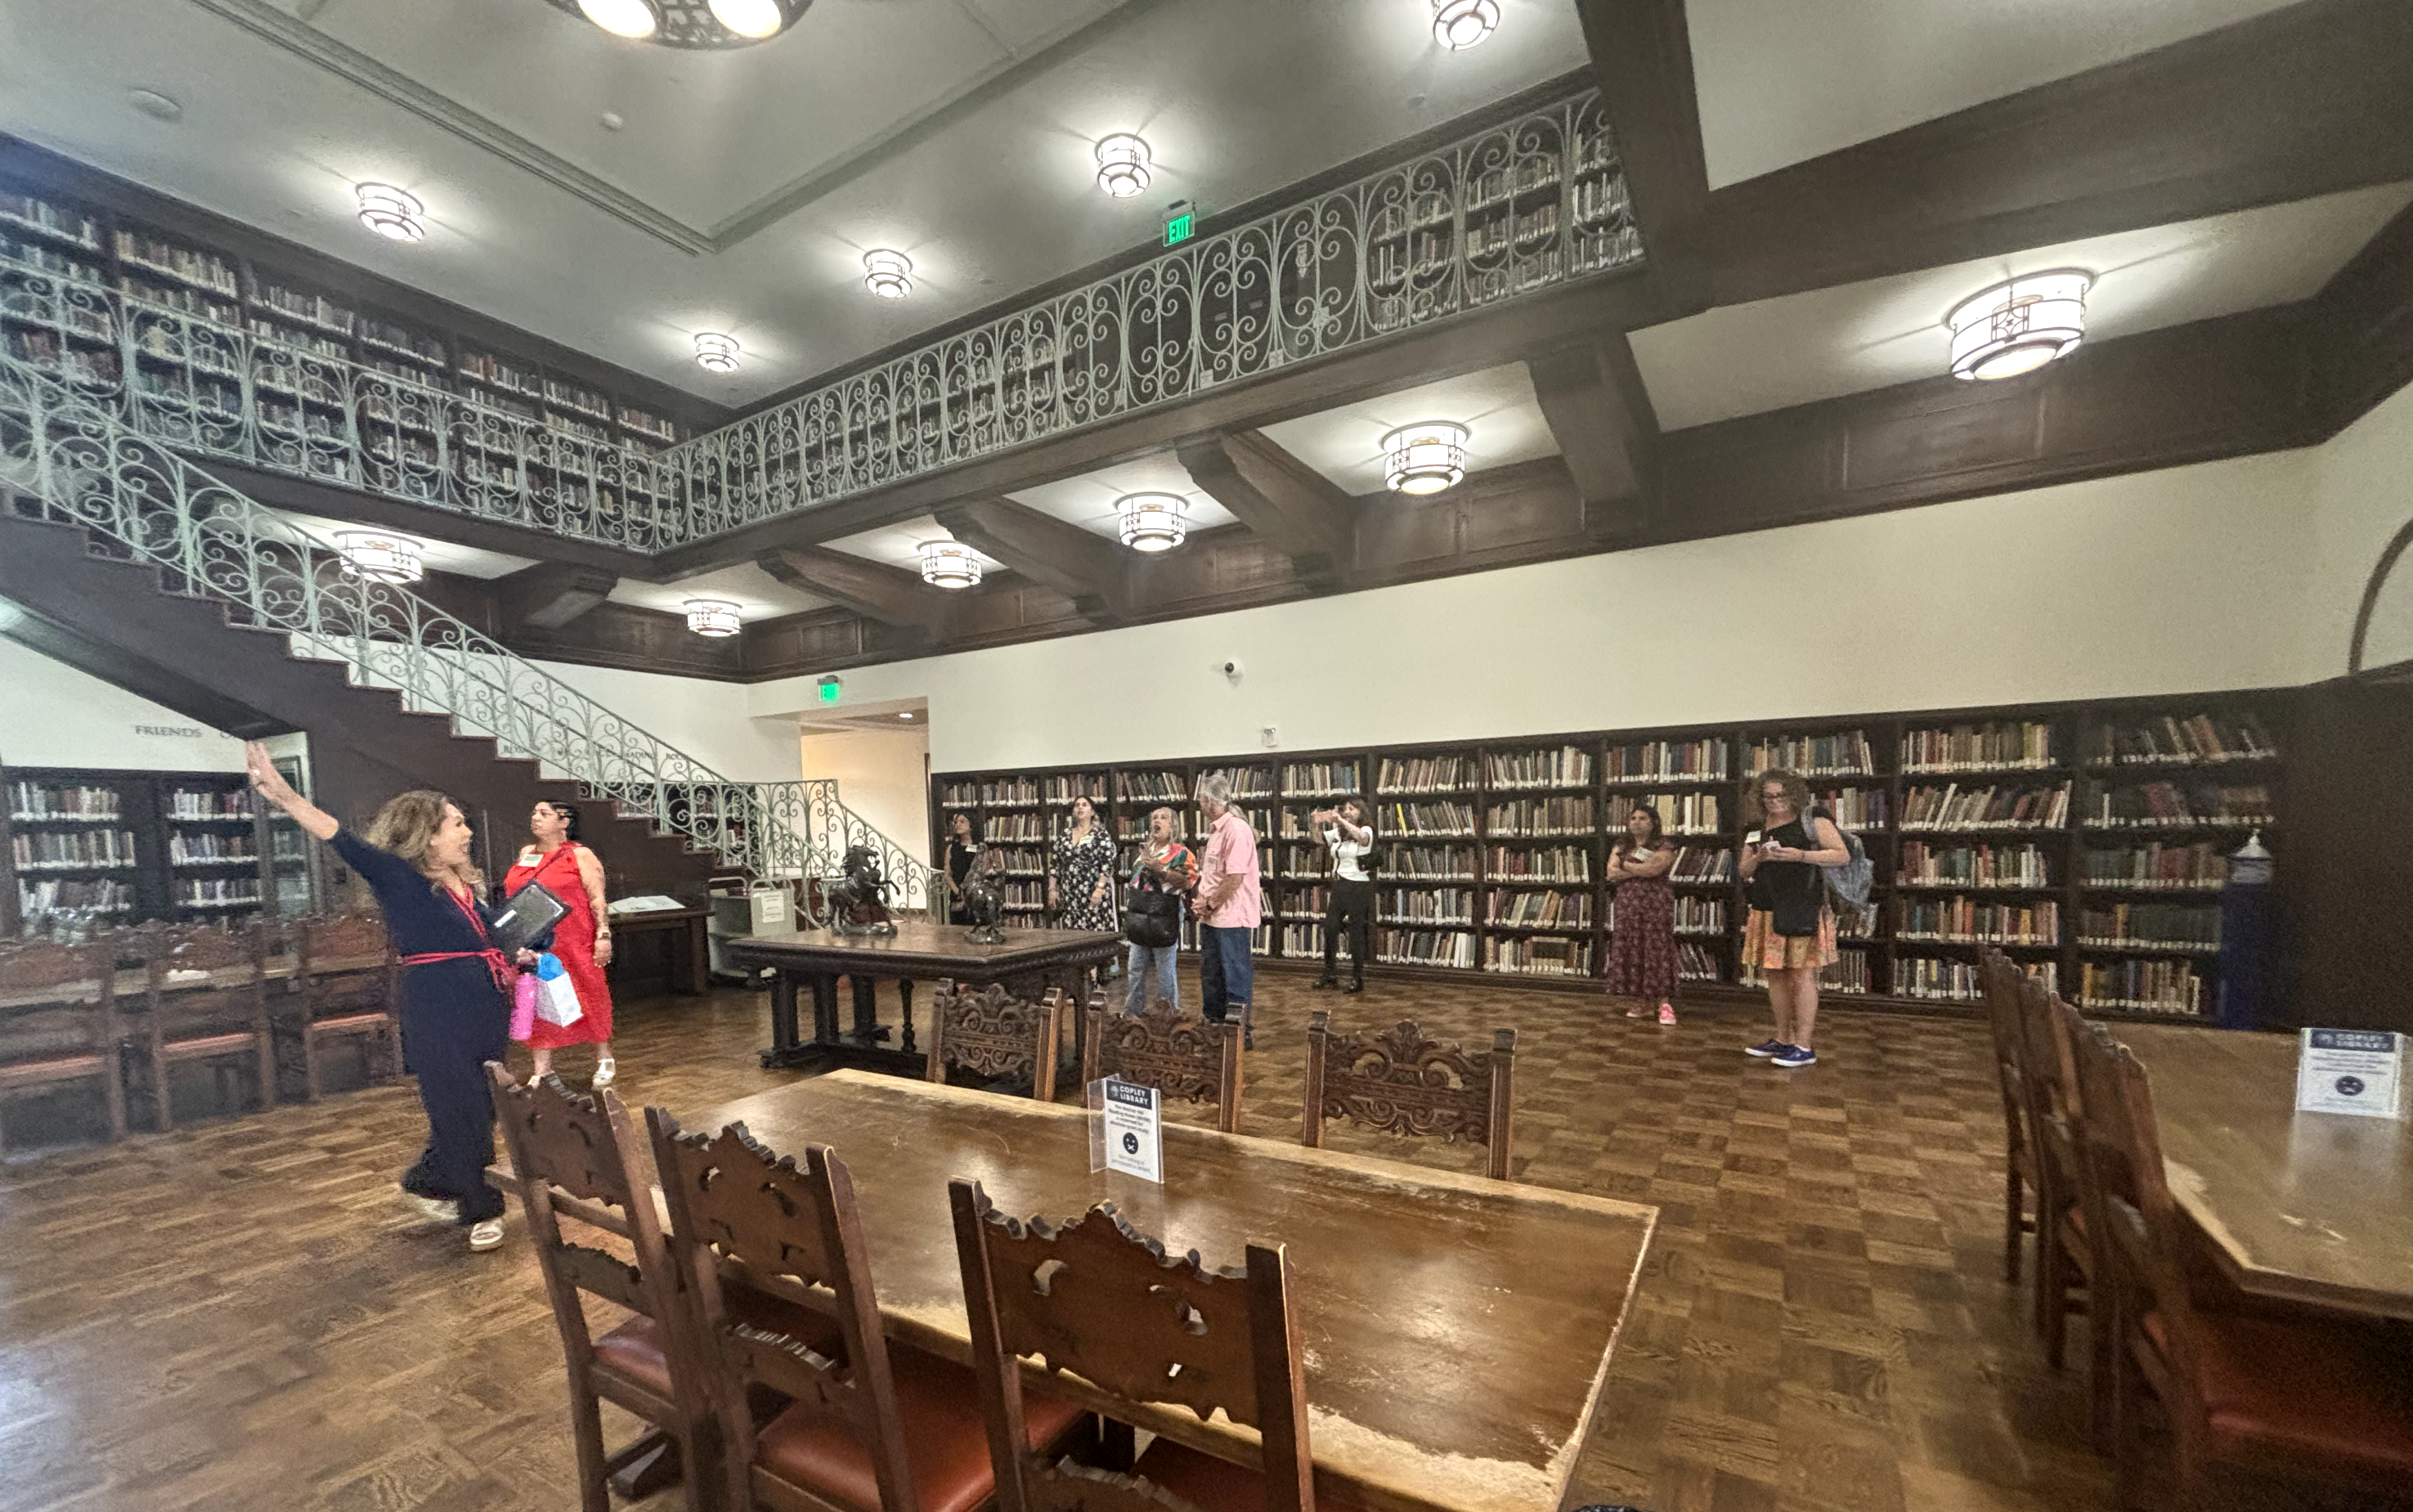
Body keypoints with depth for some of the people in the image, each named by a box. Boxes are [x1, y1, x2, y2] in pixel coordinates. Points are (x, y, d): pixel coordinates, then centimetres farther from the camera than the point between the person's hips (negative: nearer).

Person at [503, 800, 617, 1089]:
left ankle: (605, 1060, 18)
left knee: (589, 999, 3)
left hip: (573, 944, -5)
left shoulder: (580, 856, -4)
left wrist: (603, 935, -17)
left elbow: (598, 899, -9)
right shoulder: (525, 854, 14)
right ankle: (542, 1071, 15)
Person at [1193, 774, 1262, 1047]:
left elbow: (1235, 878, -23)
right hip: (1211, 919, 10)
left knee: (1236, 977, 1)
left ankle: (1241, 1033, 12)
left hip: (1232, 918, -10)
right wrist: (1201, 902, 5)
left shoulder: (1236, 830, -18)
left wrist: (1210, 904, -14)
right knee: (1210, 976, 19)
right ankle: (1215, 1025, 33)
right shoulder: (1216, 830, 14)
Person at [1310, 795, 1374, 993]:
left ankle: (1358, 978, 10)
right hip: (1338, 885, 6)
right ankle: (1330, 974, 20)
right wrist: (1315, 824, -20)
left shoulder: (1366, 830, -5)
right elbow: (1319, 837, 2)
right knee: (1330, 929, 6)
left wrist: (1341, 820, -37)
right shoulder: (1337, 833, 12)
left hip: (1358, 886, -6)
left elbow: (1363, 838, -27)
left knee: (1356, 932, 0)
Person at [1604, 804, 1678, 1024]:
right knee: (1631, 952, 2)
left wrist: (1626, 865, -4)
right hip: (1628, 906, 4)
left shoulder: (1663, 847, 0)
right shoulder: (1621, 848, 14)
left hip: (1656, 905, -4)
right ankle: (1638, 1001, 10)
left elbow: (1654, 868, -18)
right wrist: (1641, 869, -8)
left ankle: (1665, 1003, -6)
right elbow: (1611, 874, 0)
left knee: (1657, 951, -8)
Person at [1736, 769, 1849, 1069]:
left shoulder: (1813, 819, -1)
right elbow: (1745, 872, 14)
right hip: (1768, 910, 6)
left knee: (1802, 975, -4)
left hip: (1803, 909, -6)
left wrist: (1800, 855, -19)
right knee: (1775, 975, 11)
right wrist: (1759, 858, -7)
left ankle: (1804, 1047, 2)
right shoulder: (1758, 829, 14)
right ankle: (1782, 1039, 22)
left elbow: (1843, 855, -7)